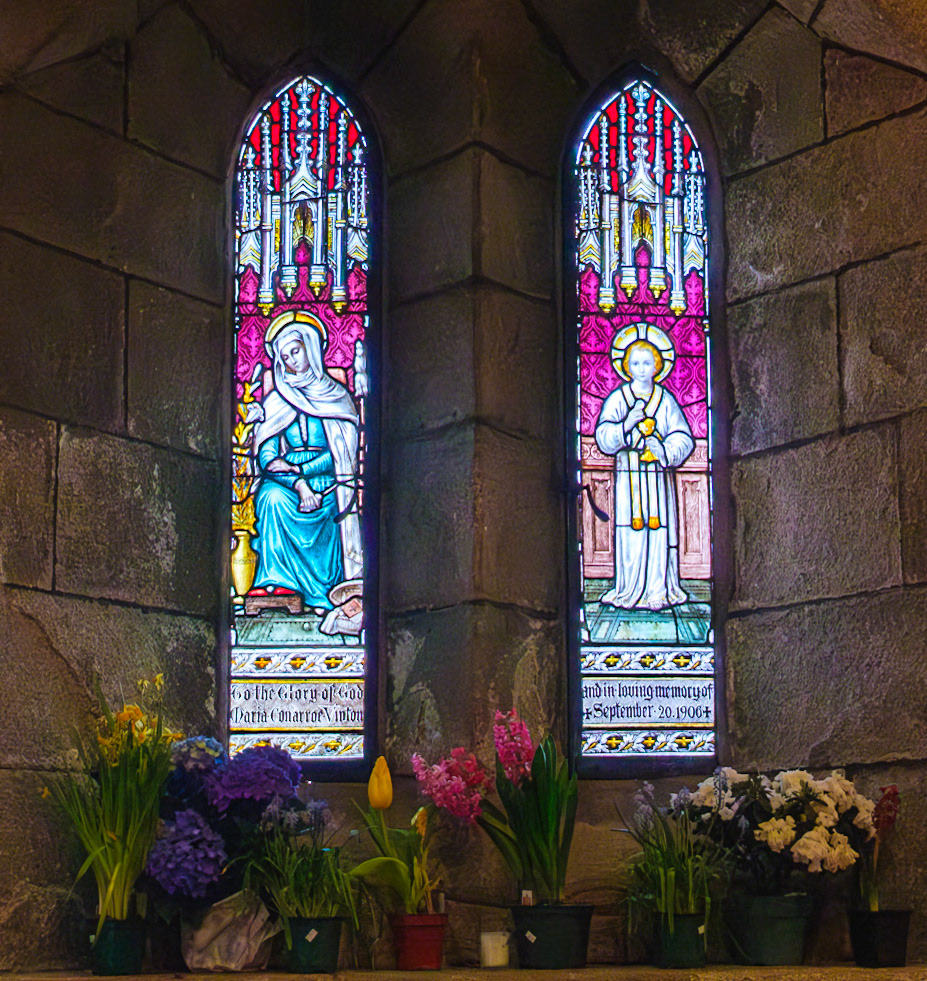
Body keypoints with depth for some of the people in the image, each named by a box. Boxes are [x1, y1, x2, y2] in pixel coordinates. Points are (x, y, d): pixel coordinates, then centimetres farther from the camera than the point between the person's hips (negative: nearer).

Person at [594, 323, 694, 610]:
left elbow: (684, 439, 3)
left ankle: (659, 588, 5)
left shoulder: (666, 401, 7)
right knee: (630, 530, -4)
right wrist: (626, 425, -20)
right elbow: (604, 440, -3)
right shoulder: (617, 399, 4)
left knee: (659, 530, -3)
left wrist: (665, 450, -16)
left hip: (659, 476, 1)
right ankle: (630, 589, 4)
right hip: (629, 476, -1)